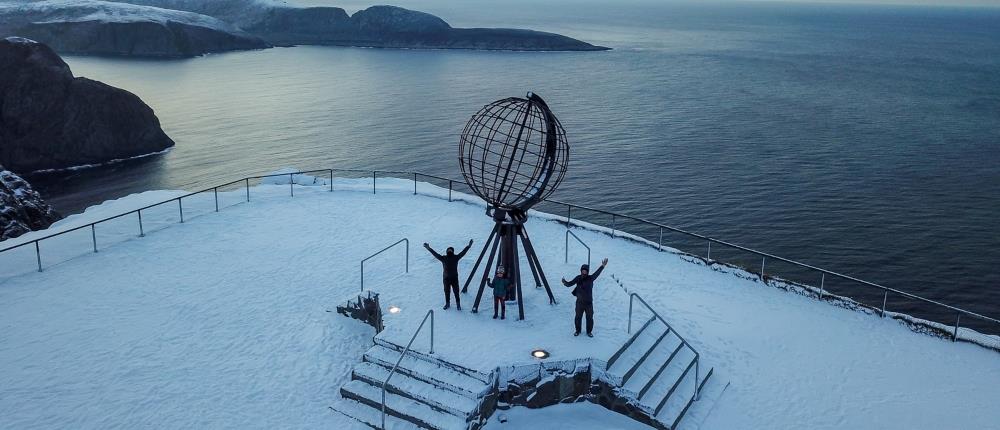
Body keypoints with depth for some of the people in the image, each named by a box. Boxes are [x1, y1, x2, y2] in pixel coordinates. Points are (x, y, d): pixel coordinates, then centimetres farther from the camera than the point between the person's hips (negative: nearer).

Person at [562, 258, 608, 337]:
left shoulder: (590, 278, -9)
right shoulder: (578, 278, -5)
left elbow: (597, 273, -20)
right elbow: (570, 284, -3)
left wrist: (602, 266, -32)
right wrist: (565, 282, -25)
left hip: (588, 302, -1)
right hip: (579, 302, 1)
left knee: (589, 317, 9)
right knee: (578, 317, 12)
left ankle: (589, 331, 27)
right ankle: (577, 331, 31)